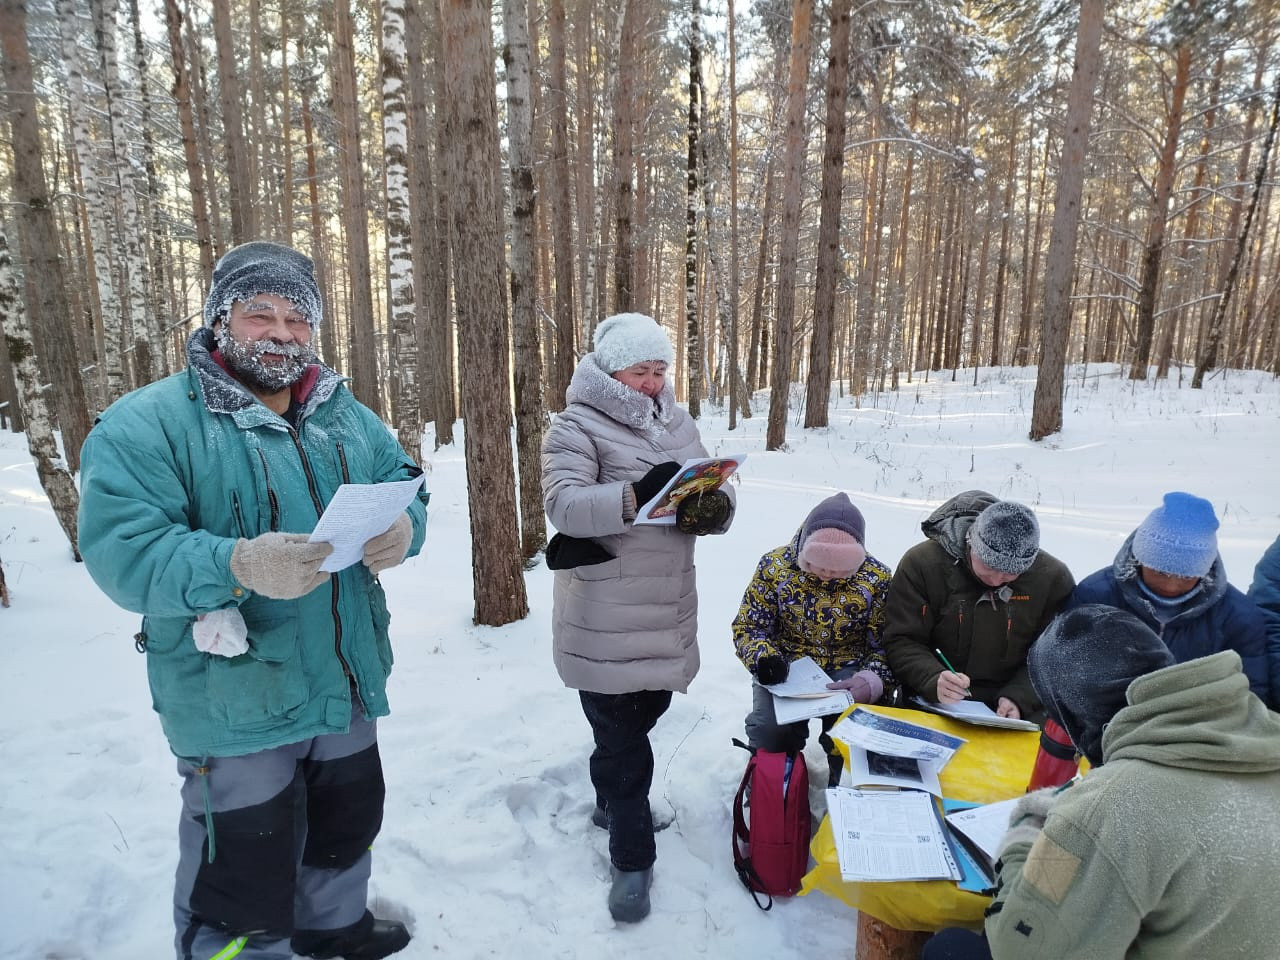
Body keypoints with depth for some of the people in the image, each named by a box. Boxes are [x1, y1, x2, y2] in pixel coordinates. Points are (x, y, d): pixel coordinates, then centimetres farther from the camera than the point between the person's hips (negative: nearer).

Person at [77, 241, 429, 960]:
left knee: (348, 827, 28)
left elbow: (405, 486, 3)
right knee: (247, 882, 9)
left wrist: (402, 527, -20)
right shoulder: (146, 425, -12)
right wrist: (237, 567, -38)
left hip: (351, 686, 6)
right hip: (236, 707, -6)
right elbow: (122, 551, -21)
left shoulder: (348, 415, 6)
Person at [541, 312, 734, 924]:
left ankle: (612, 802, 48)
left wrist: (714, 507, -16)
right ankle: (633, 858, 20)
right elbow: (562, 503, -23)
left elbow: (713, 494, 9)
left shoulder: (677, 423, 11)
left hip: (668, 611, 7)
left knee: (643, 715, 23)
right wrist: (635, 495, -38)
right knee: (621, 735, 3)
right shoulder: (577, 426, -9)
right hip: (605, 622, -6)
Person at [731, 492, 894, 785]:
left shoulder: (877, 577, -9)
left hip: (847, 670, 1)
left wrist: (871, 682, -28)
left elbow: (886, 645, -6)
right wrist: (763, 657, -25)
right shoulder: (774, 566, -10)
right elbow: (748, 627, -3)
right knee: (770, 728, -27)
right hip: (786, 668, 0)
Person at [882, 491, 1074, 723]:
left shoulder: (1053, 577, -6)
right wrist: (934, 680, -28)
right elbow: (901, 641, -9)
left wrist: (1018, 697, -17)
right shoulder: (921, 563, -12)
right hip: (932, 706, -2)